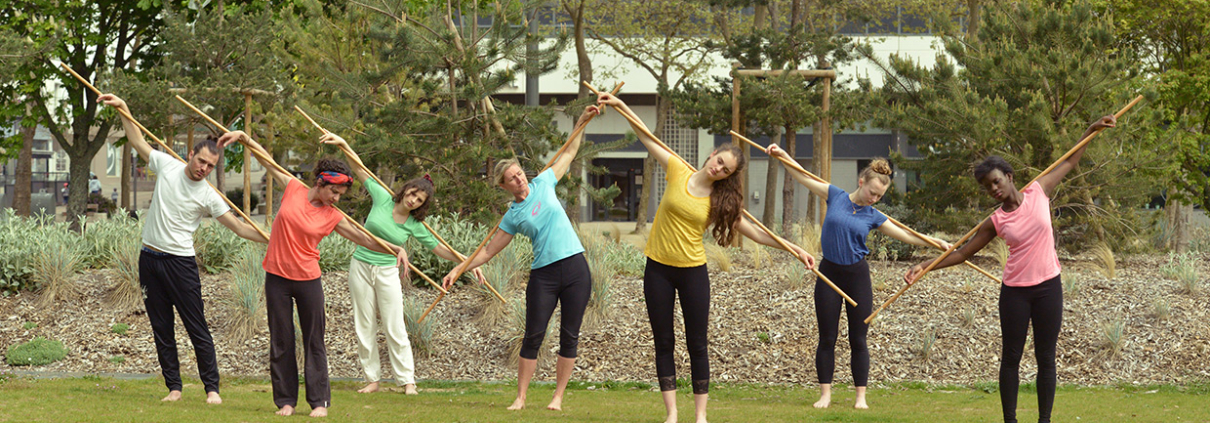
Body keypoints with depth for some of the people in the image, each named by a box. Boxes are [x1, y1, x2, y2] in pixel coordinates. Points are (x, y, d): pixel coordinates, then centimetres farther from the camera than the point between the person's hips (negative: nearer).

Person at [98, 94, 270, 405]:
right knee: (162, 329, 6)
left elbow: (240, 228, -5)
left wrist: (272, 239, -17)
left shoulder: (207, 196, -6)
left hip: (181, 263, -3)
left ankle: (212, 388, 1)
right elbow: (137, 141, 14)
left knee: (197, 328, -4)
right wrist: (122, 108, 10)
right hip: (150, 259, 3)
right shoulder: (167, 166, 2)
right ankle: (173, 387, 13)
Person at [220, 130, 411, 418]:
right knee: (281, 342, 6)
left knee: (314, 342, 3)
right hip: (277, 277, 1)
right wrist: (243, 137, 0)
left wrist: (396, 250, -11)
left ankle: (319, 401, 8)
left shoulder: (333, 217, -3)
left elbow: (364, 239, 0)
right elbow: (266, 159, 5)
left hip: (308, 279, -1)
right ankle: (286, 400, 14)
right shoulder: (293, 189, -3)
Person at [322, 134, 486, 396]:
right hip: (361, 267, 1)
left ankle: (407, 381, 4)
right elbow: (359, 168, -3)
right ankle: (372, 379, 12)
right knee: (364, 327, 4)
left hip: (387, 273, -1)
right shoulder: (383, 199, -5)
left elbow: (439, 249, 2)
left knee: (395, 329, -3)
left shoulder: (415, 226, -4)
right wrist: (343, 144, -11)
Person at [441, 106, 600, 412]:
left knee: (569, 336, 1)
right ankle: (521, 398, 4)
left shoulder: (543, 185, 5)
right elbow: (488, 251, 8)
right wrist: (458, 270, 2)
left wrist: (582, 122, 8)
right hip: (544, 274, -1)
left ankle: (558, 397, 7)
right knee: (533, 337, -3)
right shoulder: (513, 217, 3)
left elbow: (570, 152, 16)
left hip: (574, 266, 1)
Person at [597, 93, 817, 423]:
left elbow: (756, 233, -2)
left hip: (693, 272, -1)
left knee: (697, 345, 2)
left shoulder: (721, 201, -4)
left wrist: (795, 249, -9)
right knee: (663, 343, 3)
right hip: (659, 269, 1)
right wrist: (620, 105, -5)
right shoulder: (679, 172, -4)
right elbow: (647, 137, 0)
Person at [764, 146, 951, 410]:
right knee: (827, 338, 3)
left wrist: (936, 243, -7)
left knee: (858, 339, 3)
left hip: (857, 276, 1)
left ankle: (860, 396, 9)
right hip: (829, 272, -1)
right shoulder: (836, 197, -2)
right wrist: (782, 156, -6)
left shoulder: (873, 217, 0)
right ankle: (825, 394, 8)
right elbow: (803, 177, 1)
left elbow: (907, 236, 2)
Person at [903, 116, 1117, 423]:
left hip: (1048, 287, 0)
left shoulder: (1038, 192, -1)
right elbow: (963, 253, 5)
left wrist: (1091, 130, 7)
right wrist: (925, 266, -3)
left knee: (1046, 358, 4)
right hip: (1015, 291, 0)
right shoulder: (996, 222, -1)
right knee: (1011, 358, 3)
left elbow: (1070, 162, 11)